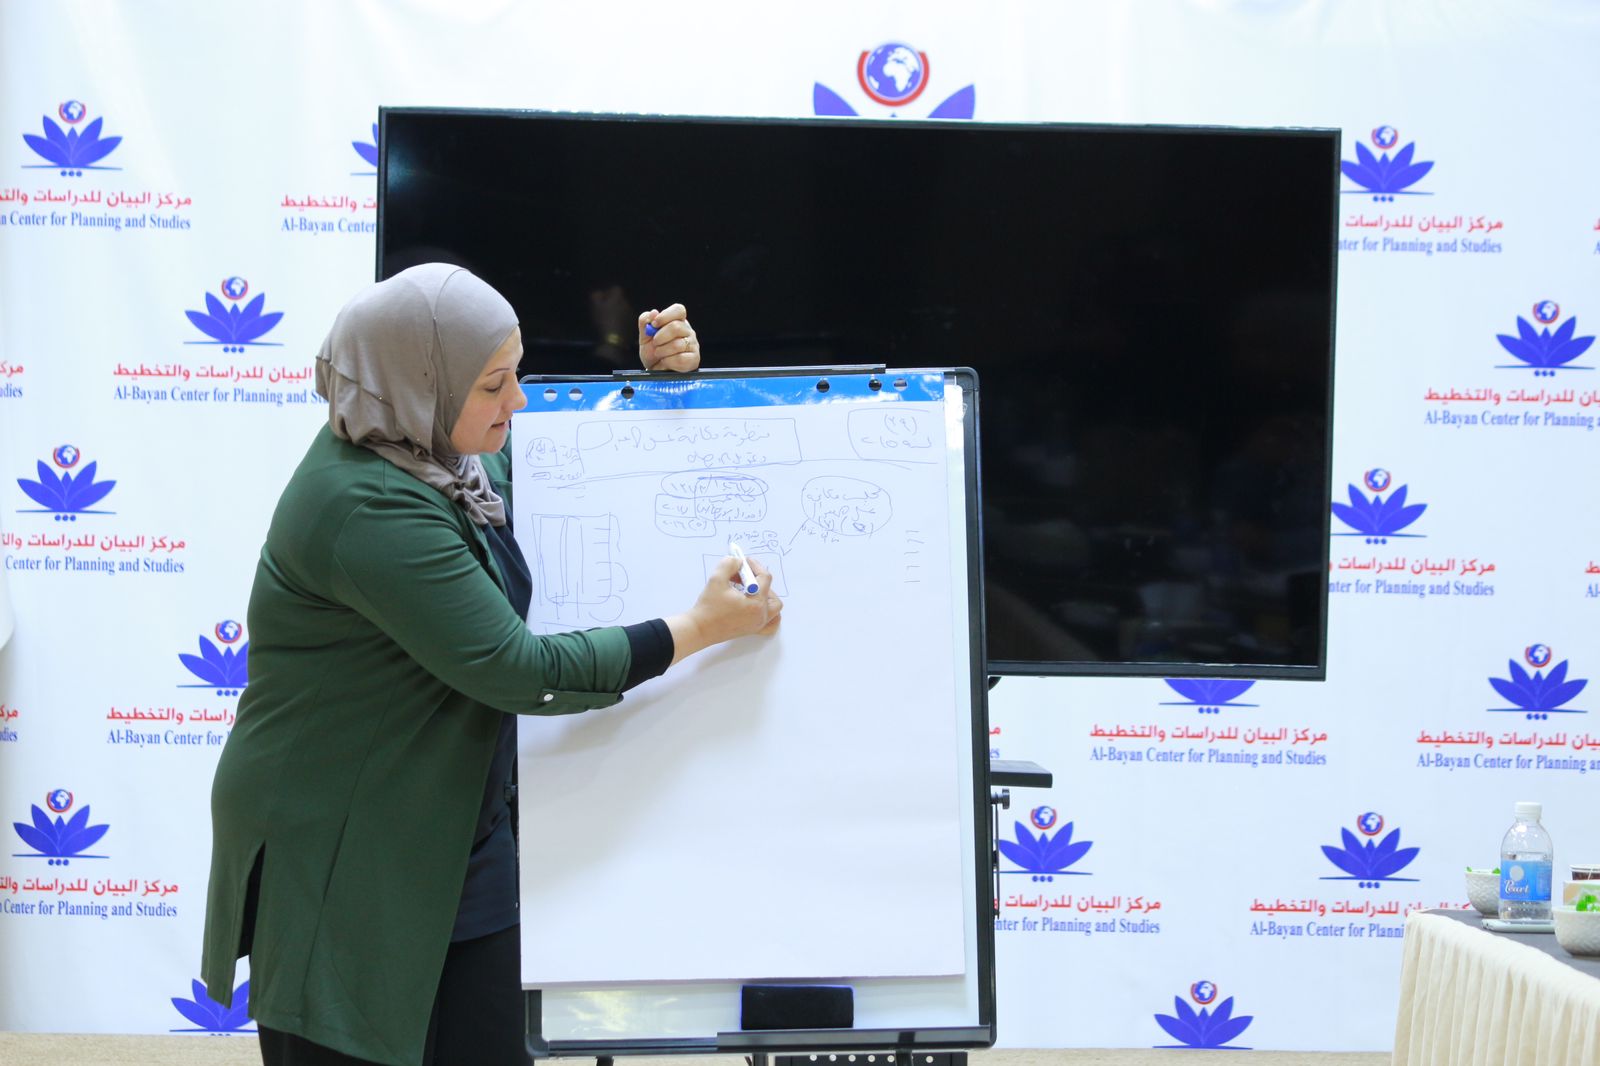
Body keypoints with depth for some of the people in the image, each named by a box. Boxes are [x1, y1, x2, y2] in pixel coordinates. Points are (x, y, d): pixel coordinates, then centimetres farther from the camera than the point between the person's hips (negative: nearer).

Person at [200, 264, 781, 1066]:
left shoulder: (458, 456, 5)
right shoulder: (368, 507, -23)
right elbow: (520, 671, -23)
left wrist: (654, 376, 6)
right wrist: (700, 628, -15)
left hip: (464, 857, 8)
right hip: (342, 873, -8)